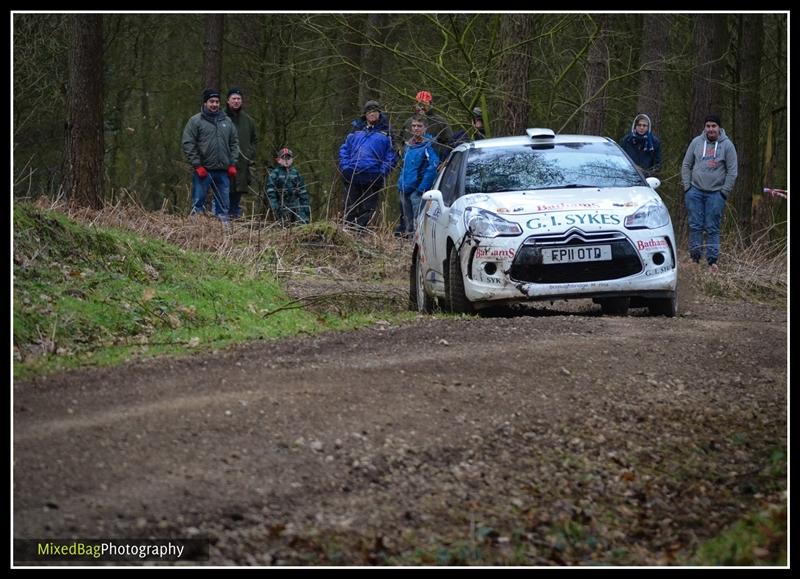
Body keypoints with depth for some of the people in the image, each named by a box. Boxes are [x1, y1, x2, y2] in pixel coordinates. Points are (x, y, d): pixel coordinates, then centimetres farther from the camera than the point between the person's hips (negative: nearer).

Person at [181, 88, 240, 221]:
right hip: (203, 170, -4)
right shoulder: (195, 121, -1)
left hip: (223, 171, 4)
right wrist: (197, 165, -12)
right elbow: (188, 144, -6)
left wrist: (232, 164, 6)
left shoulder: (226, 121, 14)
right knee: (198, 202, -3)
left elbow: (234, 143, 17)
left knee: (223, 204, 7)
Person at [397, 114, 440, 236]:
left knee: (418, 221, -11)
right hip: (405, 190, 8)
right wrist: (400, 184, 15)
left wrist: (422, 188, -22)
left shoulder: (428, 145, -10)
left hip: (418, 190, -8)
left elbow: (433, 167, -18)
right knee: (408, 221, 14)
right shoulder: (409, 145, 15)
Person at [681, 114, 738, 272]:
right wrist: (687, 187, 2)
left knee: (712, 229, -1)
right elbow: (686, 165, 10)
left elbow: (732, 171, 1)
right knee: (695, 226, 1)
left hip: (716, 193, -2)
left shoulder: (727, 145, 1)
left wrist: (724, 192, -4)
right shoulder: (696, 142, 5)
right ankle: (694, 257, 5)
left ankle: (712, 260, 2)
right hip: (695, 191, 2)